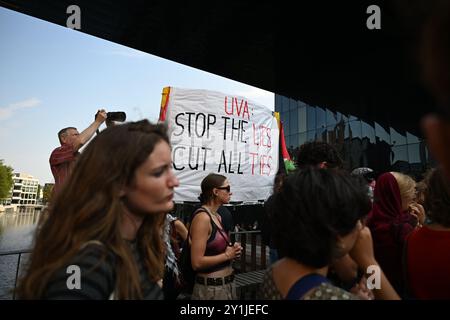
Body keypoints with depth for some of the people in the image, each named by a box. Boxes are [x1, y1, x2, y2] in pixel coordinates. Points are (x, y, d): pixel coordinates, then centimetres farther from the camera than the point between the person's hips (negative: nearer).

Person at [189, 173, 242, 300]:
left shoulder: (217, 216, 6)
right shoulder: (202, 217, -21)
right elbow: (197, 262, -24)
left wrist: (232, 250, 2)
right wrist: (227, 255, -15)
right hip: (211, 287, -8)